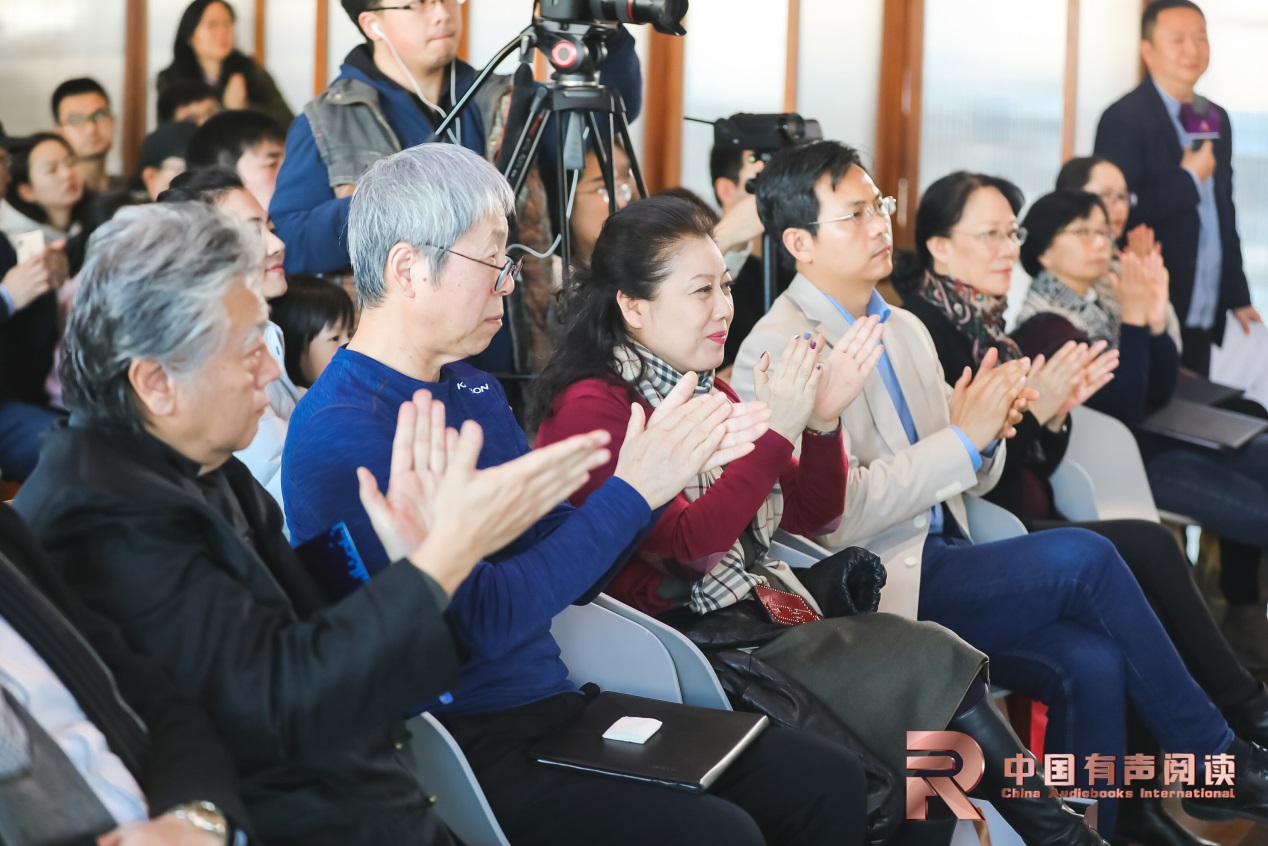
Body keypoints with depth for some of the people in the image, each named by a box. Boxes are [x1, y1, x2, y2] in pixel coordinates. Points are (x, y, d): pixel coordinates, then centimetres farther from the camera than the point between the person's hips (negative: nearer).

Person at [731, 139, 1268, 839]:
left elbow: (966, 483, 19)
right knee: (1082, 557, -17)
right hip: (871, 591, -7)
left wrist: (989, 432, -4)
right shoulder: (779, 349, -9)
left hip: (941, 561, 7)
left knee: (1092, 662, -18)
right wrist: (962, 438, -15)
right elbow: (837, 512, -18)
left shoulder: (905, 329, 17)